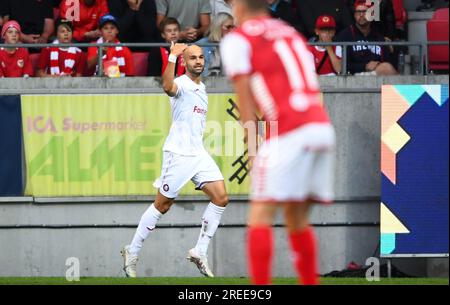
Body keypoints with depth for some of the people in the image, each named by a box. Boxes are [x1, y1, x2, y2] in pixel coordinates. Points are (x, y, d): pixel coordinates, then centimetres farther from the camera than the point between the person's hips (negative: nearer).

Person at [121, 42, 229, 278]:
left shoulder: (201, 88, 17)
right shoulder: (181, 84, -11)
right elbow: (168, 87, -37)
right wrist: (172, 57, -44)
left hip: (199, 154, 8)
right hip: (178, 153, -8)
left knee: (220, 198, -7)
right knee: (162, 206, -2)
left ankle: (200, 252, 0)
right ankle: (132, 253, 13)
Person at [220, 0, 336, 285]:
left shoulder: (237, 40, 6)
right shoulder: (292, 34, 25)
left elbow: (247, 104, 1)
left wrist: (252, 152, 3)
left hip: (290, 133, -6)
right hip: (323, 127, 7)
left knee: (260, 216, -4)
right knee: (297, 219, 15)